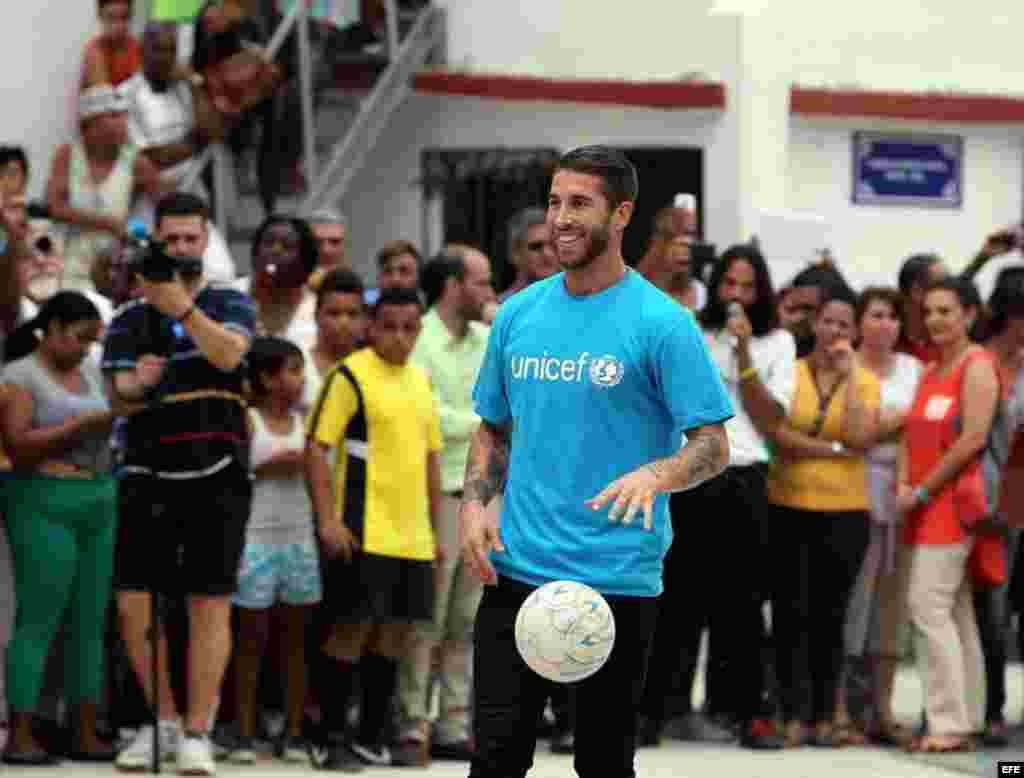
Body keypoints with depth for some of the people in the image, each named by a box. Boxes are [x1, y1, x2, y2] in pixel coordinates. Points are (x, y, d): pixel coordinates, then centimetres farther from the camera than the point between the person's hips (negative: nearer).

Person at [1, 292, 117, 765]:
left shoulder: (91, 373, 17)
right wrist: (83, 424, -15)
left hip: (99, 506, 7)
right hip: (45, 506, -7)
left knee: (90, 623, 6)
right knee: (38, 621, -9)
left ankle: (86, 734, 10)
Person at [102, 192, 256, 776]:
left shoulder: (231, 304, 5)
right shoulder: (131, 317, 9)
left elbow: (228, 354, -16)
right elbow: (117, 393, -1)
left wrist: (182, 307, -30)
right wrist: (136, 383, -25)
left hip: (218, 477, -2)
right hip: (149, 475, 2)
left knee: (211, 606, -4)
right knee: (134, 603, -3)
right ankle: (164, 720, 14)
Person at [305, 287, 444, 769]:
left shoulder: (420, 380, 14)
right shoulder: (350, 375, -7)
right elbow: (316, 447, -11)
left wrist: (436, 528, 18)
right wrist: (327, 519, -19)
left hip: (412, 535, 7)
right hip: (364, 531, -7)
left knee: (394, 631, 8)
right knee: (353, 626, -6)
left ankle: (372, 738, 16)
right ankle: (330, 738, 1)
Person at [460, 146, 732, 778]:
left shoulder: (661, 322, -6)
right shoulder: (518, 313, 9)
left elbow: (712, 446, -8)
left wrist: (653, 475, -28)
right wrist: (475, 503, 2)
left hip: (617, 581, -4)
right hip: (514, 573, 4)